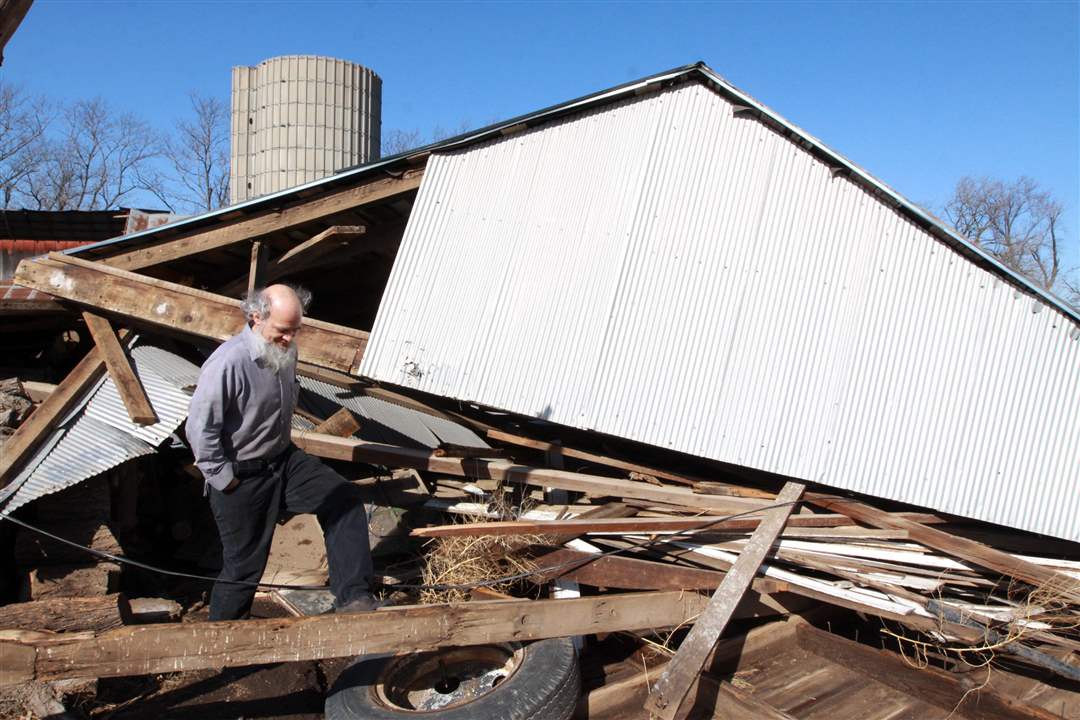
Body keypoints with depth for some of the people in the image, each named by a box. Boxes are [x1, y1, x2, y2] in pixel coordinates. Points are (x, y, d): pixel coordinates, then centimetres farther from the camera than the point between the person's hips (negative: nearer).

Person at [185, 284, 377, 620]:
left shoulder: (284, 351, -2)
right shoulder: (228, 364, -27)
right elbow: (199, 428, -22)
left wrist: (284, 445, 16)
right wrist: (225, 479, -17)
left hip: (284, 460, 7)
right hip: (242, 478, -7)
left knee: (345, 501, -5)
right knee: (245, 563, 6)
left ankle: (352, 596, -1)